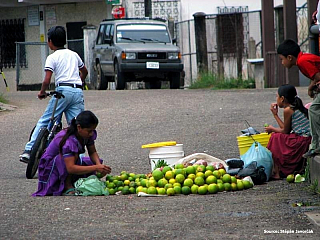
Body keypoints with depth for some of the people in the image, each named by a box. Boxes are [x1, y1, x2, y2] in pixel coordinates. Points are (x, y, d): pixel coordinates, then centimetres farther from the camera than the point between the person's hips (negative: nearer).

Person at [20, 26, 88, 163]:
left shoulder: (52, 58, 1)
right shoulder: (74, 55, 19)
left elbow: (47, 80, -8)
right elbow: (84, 71, 33)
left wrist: (42, 92, 9)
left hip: (63, 90, -5)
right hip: (78, 91, 5)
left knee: (44, 121, 1)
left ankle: (29, 151, -6)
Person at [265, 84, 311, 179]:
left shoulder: (288, 110, -11)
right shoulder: (297, 107, 16)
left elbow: (285, 131, -3)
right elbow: (287, 129, 18)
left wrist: (272, 129, 15)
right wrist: (275, 115, 24)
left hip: (301, 142, -9)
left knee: (275, 138, 5)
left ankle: (277, 172, 4)